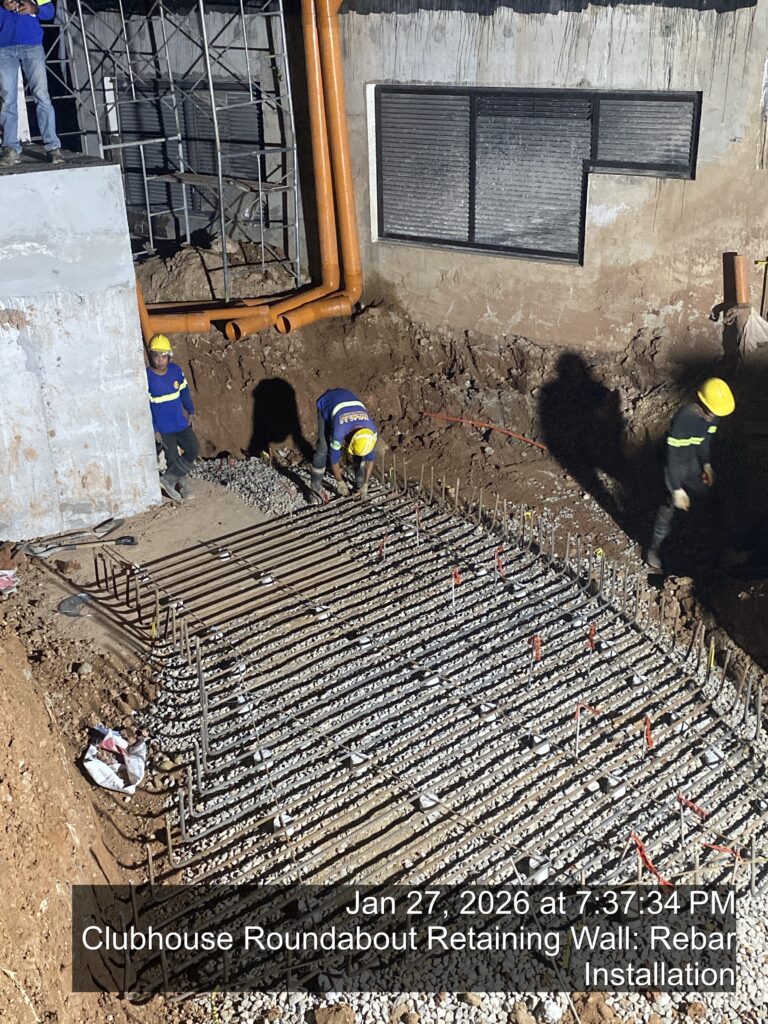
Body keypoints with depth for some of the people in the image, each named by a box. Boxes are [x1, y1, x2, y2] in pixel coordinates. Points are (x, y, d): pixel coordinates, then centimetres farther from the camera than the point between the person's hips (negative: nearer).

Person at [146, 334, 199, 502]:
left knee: (194, 450, -2)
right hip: (163, 428, -5)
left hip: (181, 423, 5)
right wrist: (154, 430, -13)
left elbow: (184, 391, 11)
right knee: (172, 458, 4)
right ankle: (181, 484, 25)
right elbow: (145, 406, -13)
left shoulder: (176, 370, -6)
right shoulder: (147, 377, -18)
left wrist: (190, 411, 12)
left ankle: (169, 479, 7)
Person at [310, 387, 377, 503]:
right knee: (324, 448, -13)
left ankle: (360, 483, 13)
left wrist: (365, 485, -10)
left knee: (360, 449, -4)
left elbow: (370, 457, -15)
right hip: (327, 402, -4)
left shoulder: (371, 429, -29)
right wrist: (340, 482, -12)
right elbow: (334, 456, -25)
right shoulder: (339, 430, -41)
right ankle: (316, 488, -1)